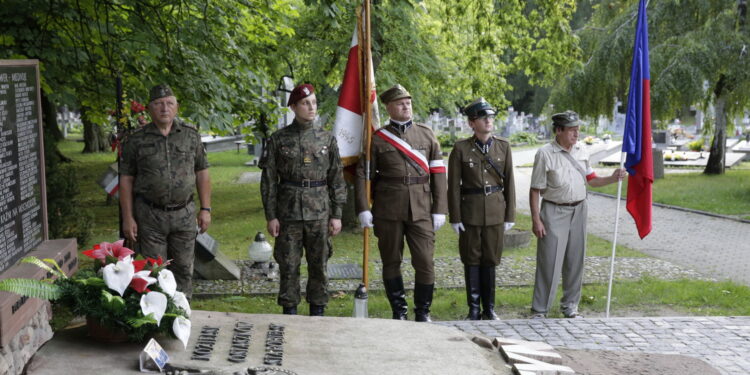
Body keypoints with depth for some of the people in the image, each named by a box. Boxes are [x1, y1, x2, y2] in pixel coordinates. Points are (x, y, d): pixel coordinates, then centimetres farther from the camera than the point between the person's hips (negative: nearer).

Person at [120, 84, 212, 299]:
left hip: (184, 214, 2)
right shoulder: (136, 140, -1)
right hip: (150, 215, -2)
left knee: (183, 269, 9)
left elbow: (202, 173, 8)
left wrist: (205, 209, 3)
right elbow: (126, 180, 0)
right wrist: (128, 218, -4)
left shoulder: (191, 135, 5)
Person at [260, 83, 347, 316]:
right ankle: (289, 311, 16)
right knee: (288, 265, 4)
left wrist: (337, 214, 1)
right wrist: (270, 216, -4)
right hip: (288, 212, -1)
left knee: (319, 264, 6)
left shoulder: (327, 139, 5)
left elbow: (337, 179, 6)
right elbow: (268, 180, 1)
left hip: (319, 212, 1)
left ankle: (318, 312, 18)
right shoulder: (278, 140, 1)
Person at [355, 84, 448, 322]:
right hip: (388, 211, -1)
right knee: (391, 262, 7)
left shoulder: (427, 135, 8)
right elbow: (362, 175, 2)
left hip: (421, 210, 1)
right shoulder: (377, 139, 2)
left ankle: (423, 312, 13)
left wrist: (440, 209, -1)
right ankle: (399, 312, 20)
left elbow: (438, 174, 5)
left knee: (425, 262, -3)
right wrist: (363, 208, -7)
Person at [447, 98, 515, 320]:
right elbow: (454, 185, -3)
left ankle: (489, 309, 18)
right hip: (470, 211, -2)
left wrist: (510, 215, 2)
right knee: (472, 260, 5)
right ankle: (474, 310, 14)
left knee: (490, 260, 7)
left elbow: (509, 182, 5)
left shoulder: (503, 146, 3)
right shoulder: (461, 149, -4)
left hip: (495, 211, 2)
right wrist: (455, 217, -6)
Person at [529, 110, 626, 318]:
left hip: (578, 211, 5)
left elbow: (592, 180, 14)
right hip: (554, 213, -5)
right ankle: (539, 310, 4)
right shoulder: (545, 154, -11)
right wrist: (536, 220, -13)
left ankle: (570, 305, 25)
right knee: (549, 262, -5)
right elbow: (535, 190, -9)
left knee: (575, 261, 11)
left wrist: (612, 178, -4)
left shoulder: (580, 152, 7)